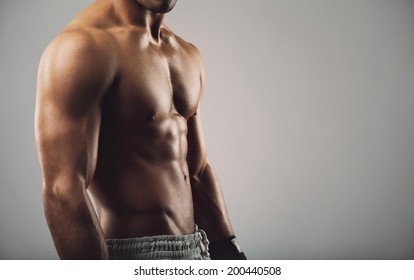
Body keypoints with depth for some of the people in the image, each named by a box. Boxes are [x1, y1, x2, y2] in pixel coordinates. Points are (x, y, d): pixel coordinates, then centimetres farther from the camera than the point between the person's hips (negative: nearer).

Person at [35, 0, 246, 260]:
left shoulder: (188, 55, 9)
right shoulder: (85, 47, -16)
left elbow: (197, 170, 12)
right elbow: (64, 194, -21)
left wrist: (227, 250, 10)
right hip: (133, 252, -7)